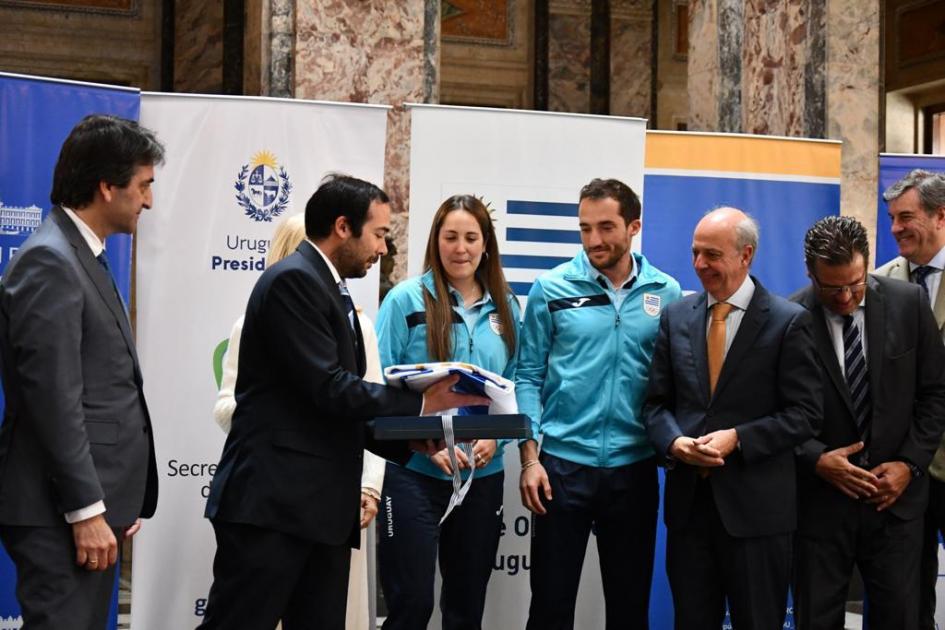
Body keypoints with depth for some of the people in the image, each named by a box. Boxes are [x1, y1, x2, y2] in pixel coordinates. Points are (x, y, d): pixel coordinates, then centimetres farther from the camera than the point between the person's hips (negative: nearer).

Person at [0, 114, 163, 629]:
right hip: (61, 513, -10)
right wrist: (86, 510, -20)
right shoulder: (48, 262, -14)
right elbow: (54, 400, -20)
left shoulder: (82, 257, 17)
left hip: (94, 499, 10)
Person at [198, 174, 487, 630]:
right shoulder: (293, 280, -10)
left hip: (322, 507, 10)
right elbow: (328, 388, -17)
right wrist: (420, 403, -10)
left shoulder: (329, 290, 20)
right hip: (272, 501, -10)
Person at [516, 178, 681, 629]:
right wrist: (530, 458, -7)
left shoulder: (666, 293, 2)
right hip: (563, 465, -1)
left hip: (634, 468, 2)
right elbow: (529, 377, 0)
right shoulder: (551, 288, -2)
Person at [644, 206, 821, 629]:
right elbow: (657, 402, 9)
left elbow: (803, 413, -8)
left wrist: (737, 438, -18)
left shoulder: (788, 321, -5)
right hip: (688, 498, 4)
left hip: (756, 504, -4)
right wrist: (674, 442, -11)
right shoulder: (676, 316, 8)